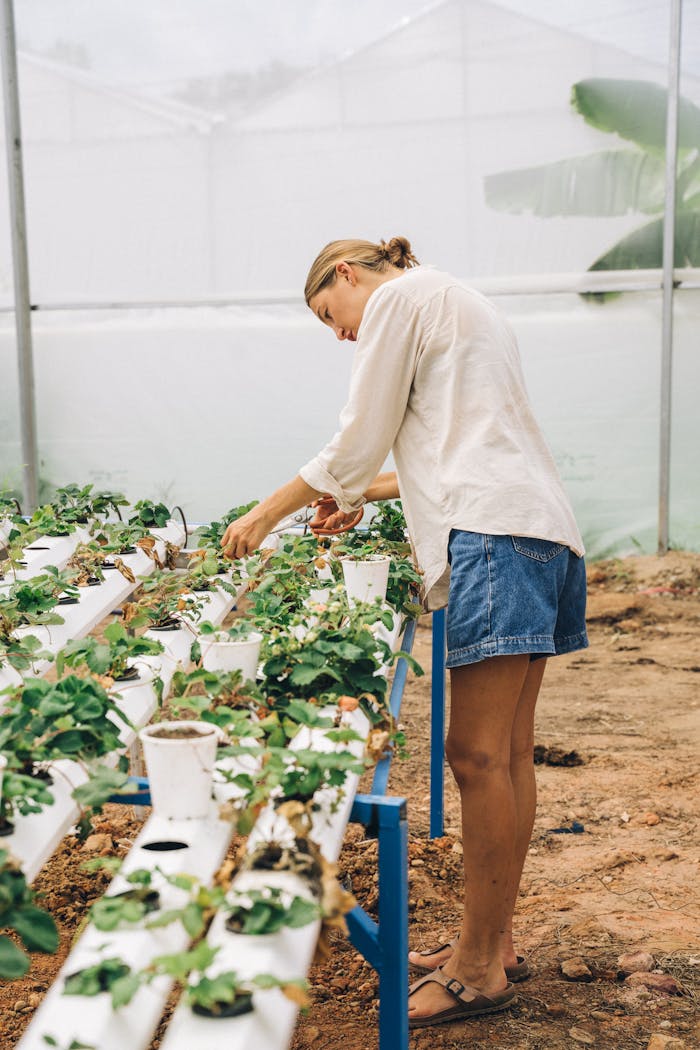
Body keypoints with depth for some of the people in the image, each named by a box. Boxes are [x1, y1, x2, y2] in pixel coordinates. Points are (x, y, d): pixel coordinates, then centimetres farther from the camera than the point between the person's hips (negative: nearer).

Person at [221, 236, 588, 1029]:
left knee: (478, 754, -8)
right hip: (539, 530, 10)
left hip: (496, 533, -10)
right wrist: (361, 493, 36)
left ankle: (480, 971, -1)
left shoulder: (399, 295, 3)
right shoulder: (459, 309, 31)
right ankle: (493, 942, 18)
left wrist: (266, 515, 9)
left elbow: (358, 440, -1)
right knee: (507, 753, 10)